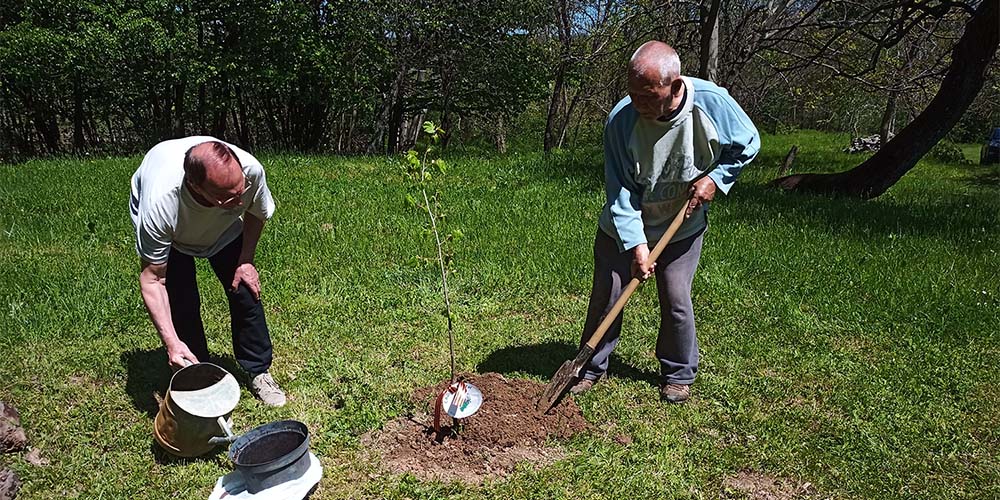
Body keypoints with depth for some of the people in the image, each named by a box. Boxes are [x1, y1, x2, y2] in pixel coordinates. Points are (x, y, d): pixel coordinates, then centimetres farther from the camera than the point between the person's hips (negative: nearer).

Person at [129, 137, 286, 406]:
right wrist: (171, 342, -39)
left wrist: (246, 260, -13)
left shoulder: (251, 170, -40)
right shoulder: (160, 204, -46)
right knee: (182, 305, -11)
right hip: (171, 233, -2)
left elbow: (256, 212, -12)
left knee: (246, 292, -3)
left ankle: (258, 373, 15)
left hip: (223, 227, 3)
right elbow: (151, 280, -34)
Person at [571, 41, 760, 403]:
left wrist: (714, 177, -16)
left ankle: (679, 374, 27)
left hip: (682, 228, 1)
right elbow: (619, 189, -21)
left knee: (677, 303, 3)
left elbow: (748, 144, -3)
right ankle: (592, 368, 25)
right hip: (624, 229, 0)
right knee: (606, 298, 5)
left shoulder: (713, 102, -23)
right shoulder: (621, 118, -26)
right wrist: (636, 243, -26)